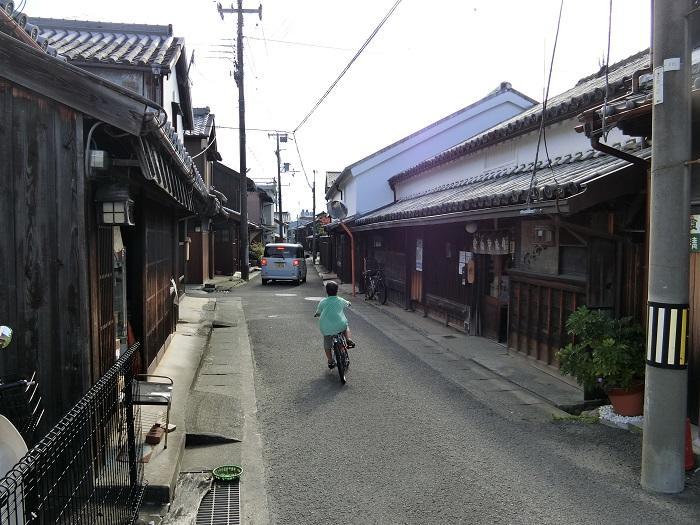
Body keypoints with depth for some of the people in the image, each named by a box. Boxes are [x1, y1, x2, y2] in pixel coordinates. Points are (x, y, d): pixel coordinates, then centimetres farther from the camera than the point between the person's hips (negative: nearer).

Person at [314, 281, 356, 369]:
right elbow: (347, 304, 30)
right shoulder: (341, 300, 8)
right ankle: (348, 340, 16)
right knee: (346, 327, 34)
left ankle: (330, 361, 24)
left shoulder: (322, 302, 5)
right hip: (340, 326, 0)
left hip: (325, 329, 0)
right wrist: (348, 303, 54)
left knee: (327, 345, 19)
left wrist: (317, 314, 39)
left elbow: (318, 313, 15)